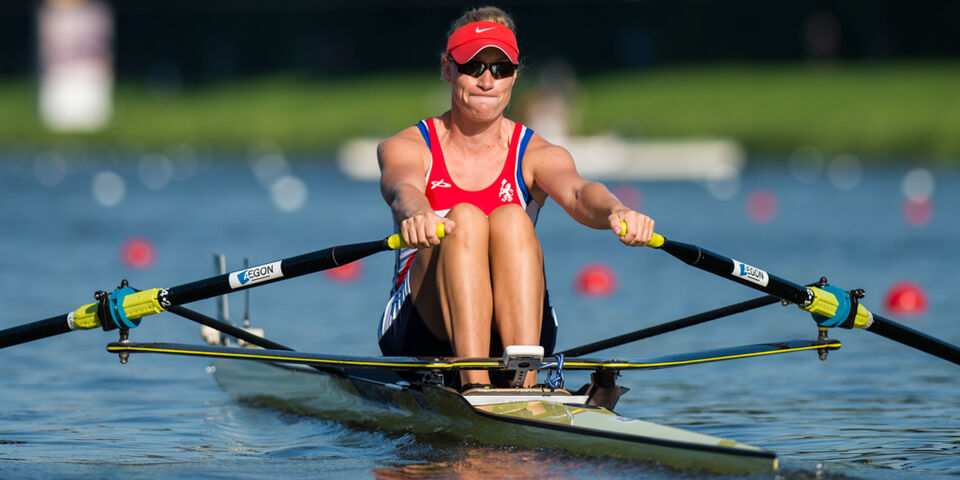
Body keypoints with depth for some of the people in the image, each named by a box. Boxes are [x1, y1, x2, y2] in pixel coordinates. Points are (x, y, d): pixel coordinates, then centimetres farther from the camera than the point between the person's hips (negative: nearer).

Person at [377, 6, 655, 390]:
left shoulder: (536, 155, 6)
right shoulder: (407, 147, 4)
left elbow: (576, 193, -17)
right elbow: (404, 190, -21)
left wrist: (615, 212, -42)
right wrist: (416, 216, -47)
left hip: (514, 331, 1)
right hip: (422, 331, -1)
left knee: (511, 220, -26)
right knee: (464, 219, -27)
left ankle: (525, 383, -43)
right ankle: (474, 386, -45)